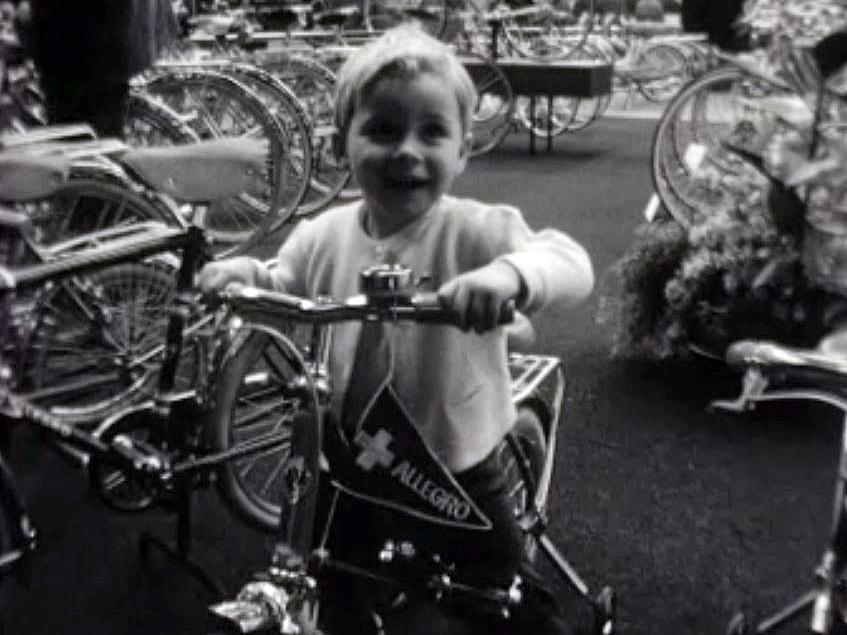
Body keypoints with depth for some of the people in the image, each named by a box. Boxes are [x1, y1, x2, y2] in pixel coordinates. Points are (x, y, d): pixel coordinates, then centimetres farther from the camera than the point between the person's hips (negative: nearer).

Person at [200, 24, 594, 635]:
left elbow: (571, 263, -34)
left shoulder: (479, 232, -20)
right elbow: (282, 296, 7)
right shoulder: (323, 236, -6)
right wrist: (245, 273, -16)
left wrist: (511, 272, -56)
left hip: (457, 471, -4)